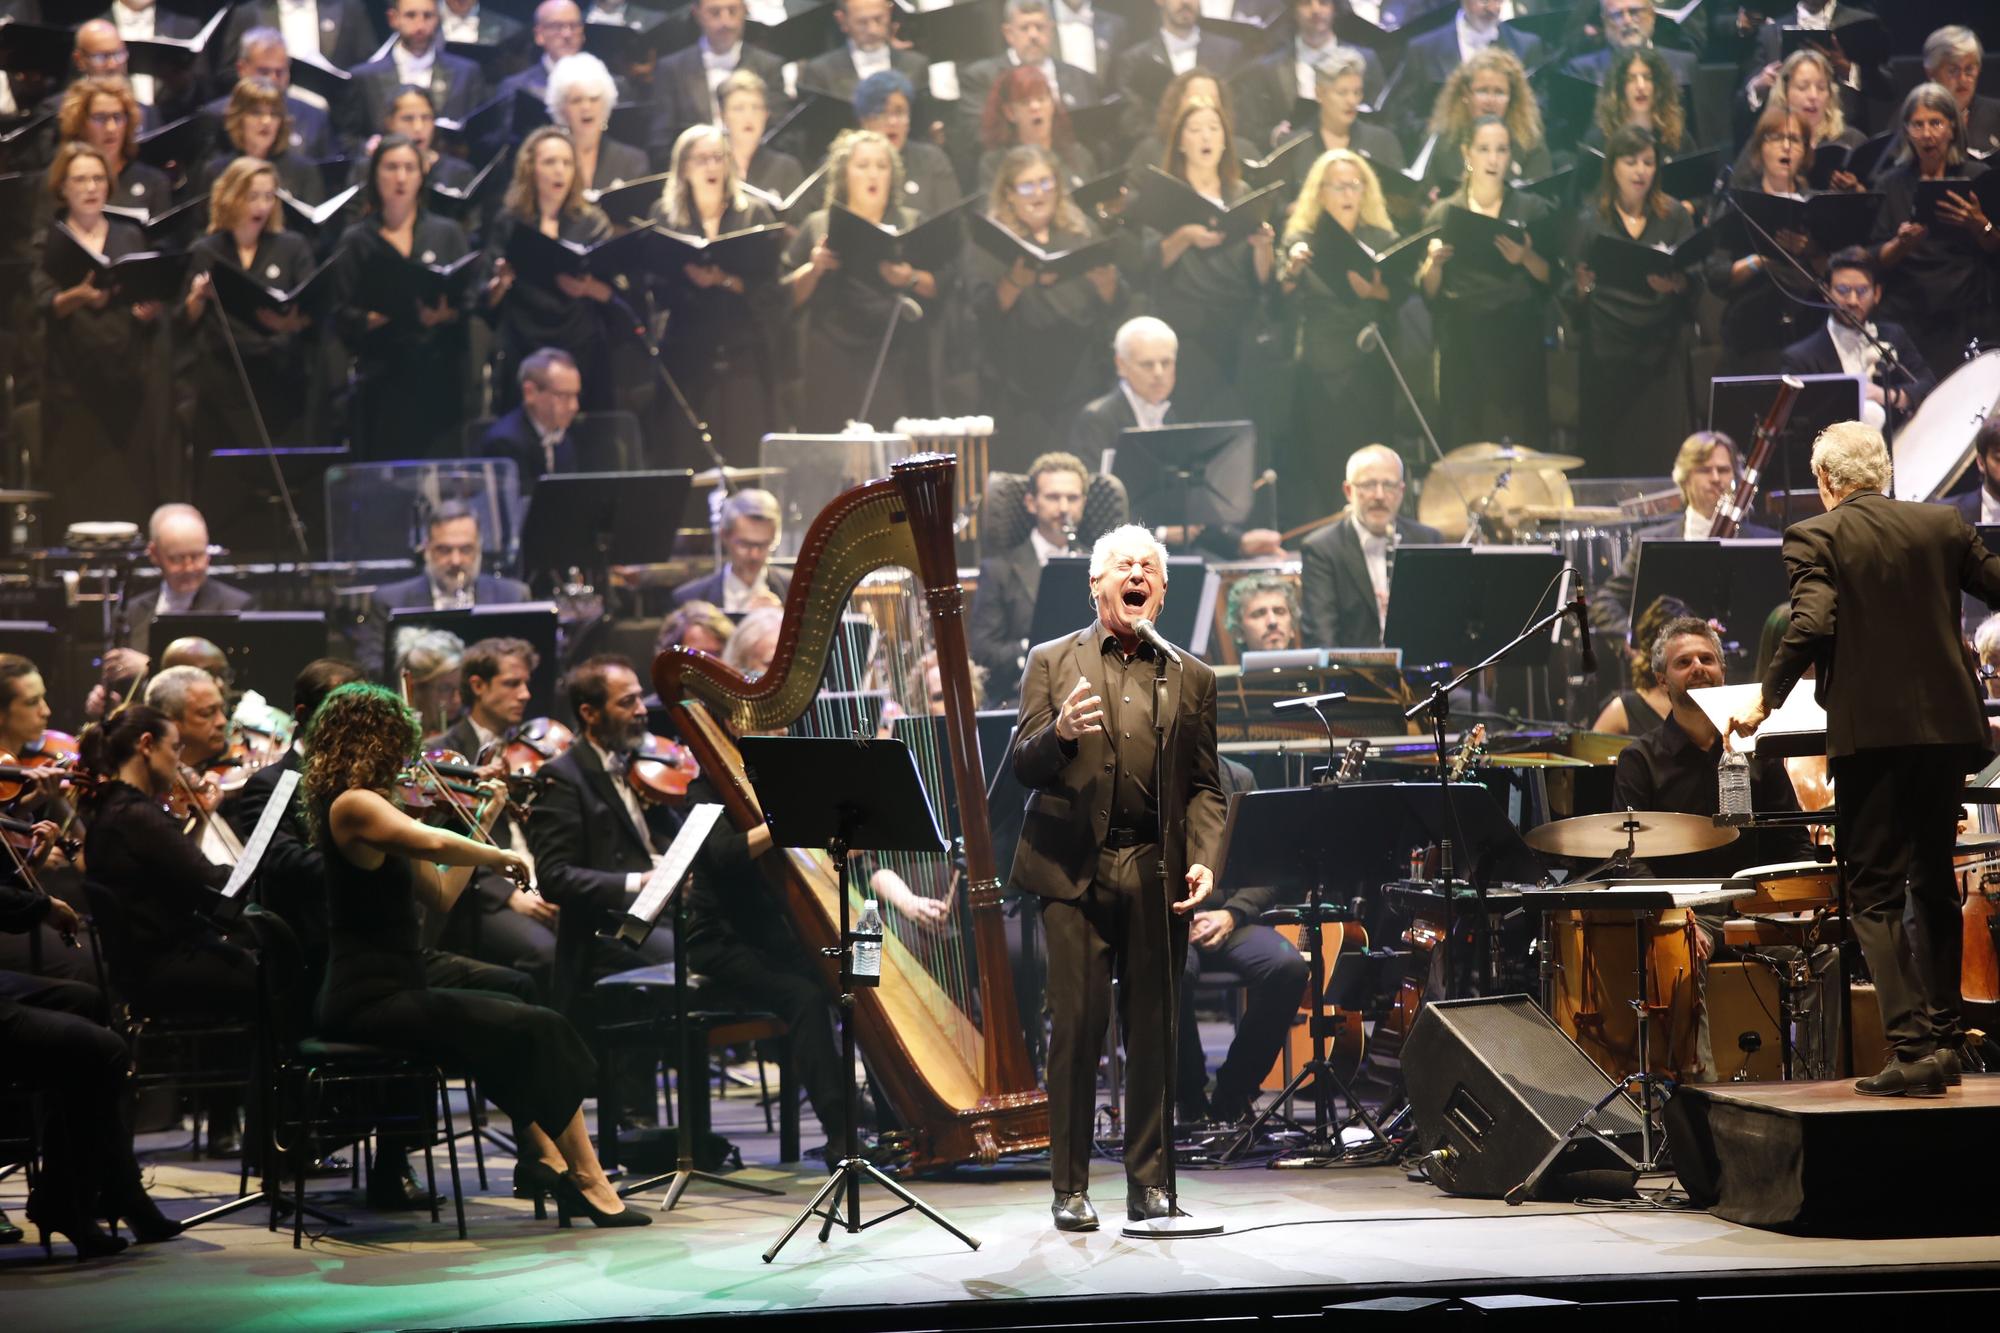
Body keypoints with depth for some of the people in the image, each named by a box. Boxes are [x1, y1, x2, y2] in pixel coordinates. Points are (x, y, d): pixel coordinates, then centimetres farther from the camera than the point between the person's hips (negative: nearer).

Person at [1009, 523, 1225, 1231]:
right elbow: (1023, 767, 2)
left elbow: (1204, 786, 13)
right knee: (1077, 1026, -5)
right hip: (1075, 869, -2)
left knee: (1153, 1031, 2)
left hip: (1157, 873, 2)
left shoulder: (1191, 677, 14)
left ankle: (1149, 1181, 10)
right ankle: (1070, 1187, 2)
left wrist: (1203, 861, -3)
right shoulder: (1051, 662, 9)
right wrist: (1060, 734, -19)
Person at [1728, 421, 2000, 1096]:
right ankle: (1944, 1038, 21)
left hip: (1870, 731, -5)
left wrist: (1765, 701, -5)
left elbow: (1811, 625, -15)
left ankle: (1914, 1047, -12)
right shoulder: (1941, 525, 8)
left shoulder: (1815, 536, -4)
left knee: (1875, 894, -1)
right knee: (1934, 883, 18)